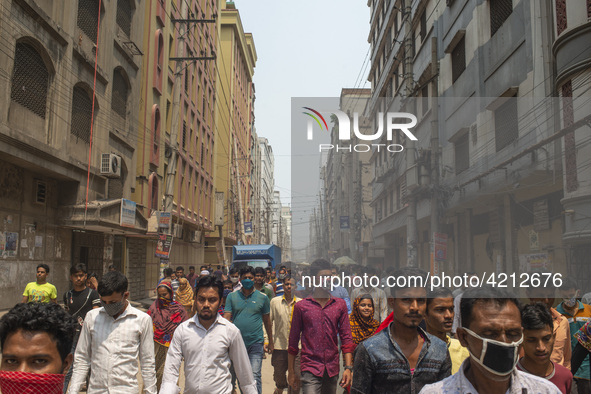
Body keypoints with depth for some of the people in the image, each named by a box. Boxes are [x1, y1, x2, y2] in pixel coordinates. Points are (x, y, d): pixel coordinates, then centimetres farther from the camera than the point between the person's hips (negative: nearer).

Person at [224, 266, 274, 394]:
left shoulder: (262, 298, 3)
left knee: (255, 376, -8)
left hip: (256, 342, -2)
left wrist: (270, 342, 12)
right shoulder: (232, 296, 4)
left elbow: (267, 321, 9)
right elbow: (226, 318, 0)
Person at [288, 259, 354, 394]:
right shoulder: (301, 306, 0)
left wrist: (348, 367, -5)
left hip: (332, 369, 3)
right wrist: (291, 372, 6)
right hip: (310, 369, -3)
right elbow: (293, 341, 5)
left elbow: (346, 337, 5)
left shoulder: (340, 304, 6)